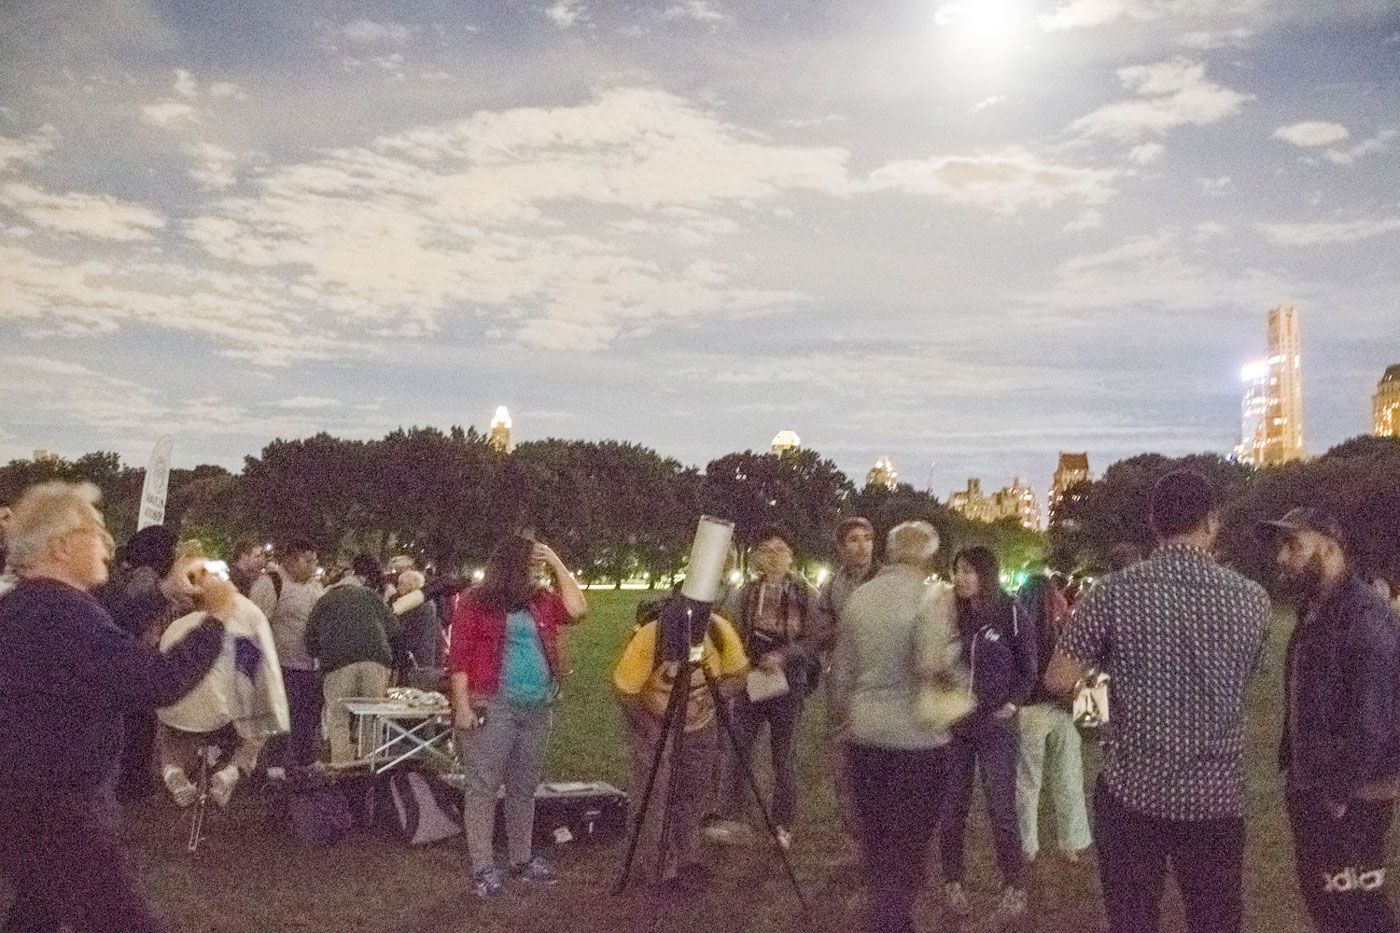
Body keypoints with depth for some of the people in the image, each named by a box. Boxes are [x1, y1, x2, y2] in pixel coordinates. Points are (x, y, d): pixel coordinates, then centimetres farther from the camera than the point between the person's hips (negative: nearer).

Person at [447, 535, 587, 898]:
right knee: (483, 787, -2)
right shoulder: (475, 603, -4)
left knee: (524, 787, 13)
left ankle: (521, 858, 24)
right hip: (493, 706, -6)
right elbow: (458, 657, -7)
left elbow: (576, 609, 0)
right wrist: (462, 705, -14)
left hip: (538, 708, 6)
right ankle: (483, 867, 4)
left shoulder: (540, 601, 13)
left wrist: (557, 564, 1)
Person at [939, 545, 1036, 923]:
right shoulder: (951, 615, 3)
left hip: (995, 724, -3)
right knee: (951, 807, 7)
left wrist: (1012, 705, -6)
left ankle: (1014, 887, 15)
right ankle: (953, 882, 21)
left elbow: (1028, 669, 2)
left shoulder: (1011, 614, -6)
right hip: (953, 723, 3)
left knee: (1001, 809, 0)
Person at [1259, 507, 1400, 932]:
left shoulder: (1364, 616, -20)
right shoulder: (1313, 613, 10)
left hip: (1349, 799, -9)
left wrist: (1338, 793, -19)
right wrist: (1292, 767, 12)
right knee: (1320, 898, 19)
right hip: (1311, 789, 9)